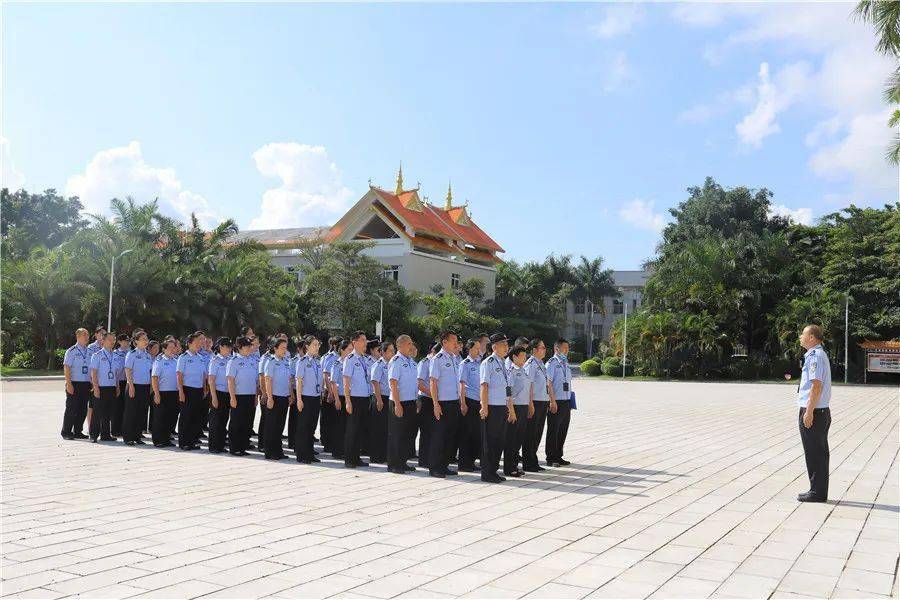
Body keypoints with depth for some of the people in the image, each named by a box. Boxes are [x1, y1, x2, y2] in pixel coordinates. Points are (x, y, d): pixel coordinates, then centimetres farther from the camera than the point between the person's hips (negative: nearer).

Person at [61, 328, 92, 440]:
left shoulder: (89, 352, 12)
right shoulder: (71, 351, -5)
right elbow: (66, 368, -9)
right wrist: (69, 384, -15)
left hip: (86, 384, 5)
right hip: (74, 384, -5)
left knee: (82, 409, 8)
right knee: (71, 409, -2)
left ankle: (77, 431, 18)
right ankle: (66, 432, 8)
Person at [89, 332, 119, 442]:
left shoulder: (114, 356, 12)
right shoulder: (97, 355, -4)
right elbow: (93, 373, -8)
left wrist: (117, 387, 14)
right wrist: (96, 388, -13)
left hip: (112, 388, 5)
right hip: (101, 388, -5)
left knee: (108, 413, 9)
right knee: (97, 412, -1)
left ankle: (105, 435, 17)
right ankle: (94, 435, 8)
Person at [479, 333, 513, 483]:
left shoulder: (503, 364, 16)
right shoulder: (488, 363, -9)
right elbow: (484, 386, -14)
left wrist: (511, 409, 21)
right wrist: (484, 407, -20)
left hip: (503, 408, 8)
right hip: (492, 408, -8)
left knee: (500, 440, 11)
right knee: (489, 441, -1)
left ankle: (494, 471, 21)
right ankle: (486, 473, 7)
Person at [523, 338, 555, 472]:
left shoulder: (541, 364, 16)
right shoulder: (530, 364, -12)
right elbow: (529, 384, -16)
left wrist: (552, 400, 23)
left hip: (544, 402, 9)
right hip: (535, 402, -9)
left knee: (538, 433, 13)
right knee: (530, 434, -1)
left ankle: (533, 463, 22)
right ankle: (527, 465, 7)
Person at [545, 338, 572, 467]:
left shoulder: (565, 363, 17)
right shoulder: (551, 363, -8)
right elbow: (548, 383, -14)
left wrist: (570, 403, 17)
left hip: (566, 402, 8)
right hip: (556, 402, -8)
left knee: (563, 430, 12)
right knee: (553, 431, -1)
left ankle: (558, 456, 22)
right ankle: (551, 459, 6)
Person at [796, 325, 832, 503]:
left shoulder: (815, 357, -16)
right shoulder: (819, 355, 17)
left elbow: (816, 386, -22)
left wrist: (809, 412, -23)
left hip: (813, 412, -10)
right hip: (823, 411, 10)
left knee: (814, 453, -3)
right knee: (820, 453, 14)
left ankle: (817, 492, 3)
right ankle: (819, 491, 21)